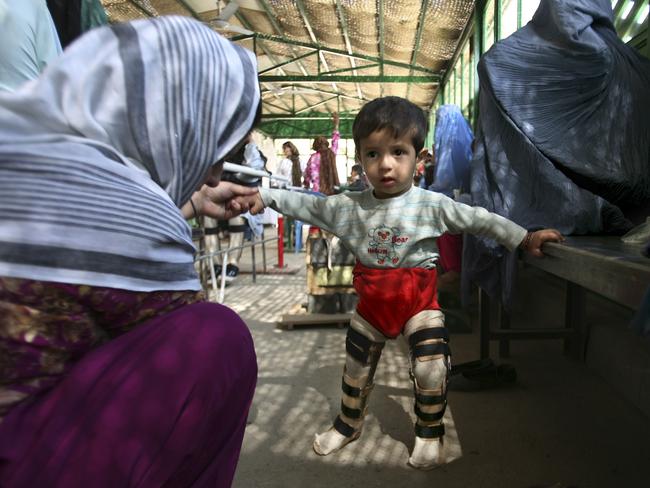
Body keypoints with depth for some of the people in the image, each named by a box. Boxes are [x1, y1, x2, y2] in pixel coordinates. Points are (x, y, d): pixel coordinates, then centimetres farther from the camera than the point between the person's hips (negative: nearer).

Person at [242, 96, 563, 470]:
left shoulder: (432, 205, -15)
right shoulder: (349, 206, -8)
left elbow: (479, 219, -11)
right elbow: (307, 205, 0)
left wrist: (524, 238, -12)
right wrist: (266, 196, -2)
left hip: (419, 302, -2)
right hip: (372, 303, 3)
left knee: (432, 371, -4)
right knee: (357, 369, 18)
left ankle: (429, 433, 25)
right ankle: (348, 425, 43)